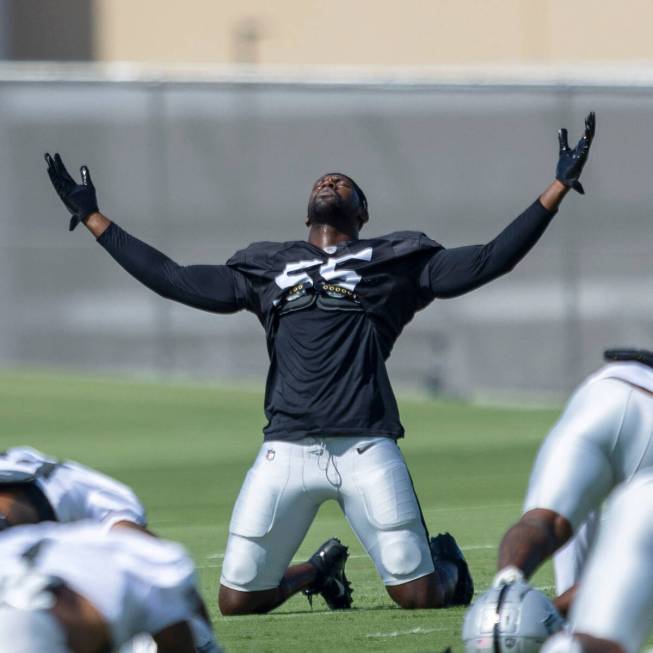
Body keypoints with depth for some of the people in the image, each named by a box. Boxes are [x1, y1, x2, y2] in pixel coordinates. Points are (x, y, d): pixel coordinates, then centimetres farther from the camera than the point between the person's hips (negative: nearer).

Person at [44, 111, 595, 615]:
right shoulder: (266, 268, 22)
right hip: (287, 450, 2)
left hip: (367, 451, -2)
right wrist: (92, 218, 26)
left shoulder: (394, 262, 14)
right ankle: (319, 572, 31)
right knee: (236, 602, -1)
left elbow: (488, 262, 10)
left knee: (420, 595, -8)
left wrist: (558, 189, 6)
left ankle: (446, 562, 30)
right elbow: (175, 280, 24)